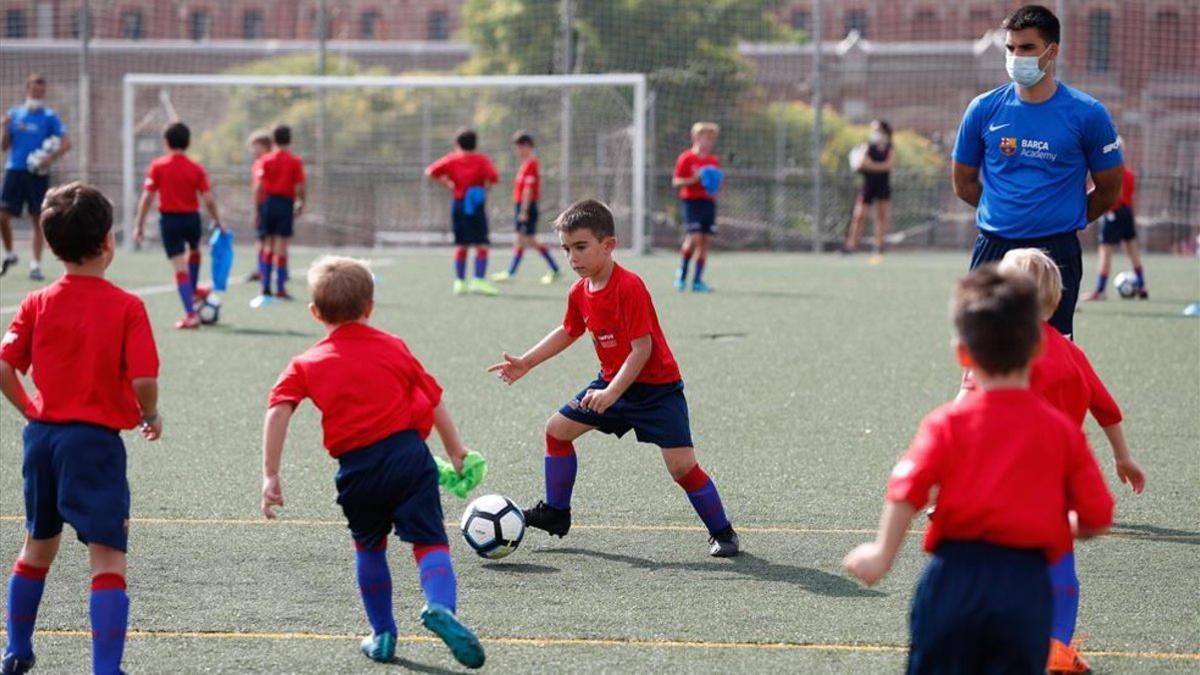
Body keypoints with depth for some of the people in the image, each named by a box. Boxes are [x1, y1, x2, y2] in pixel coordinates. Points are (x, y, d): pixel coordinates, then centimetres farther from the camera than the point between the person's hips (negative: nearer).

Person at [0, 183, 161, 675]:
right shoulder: (126, 307, -10)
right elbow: (143, 380, -17)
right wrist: (150, 416, 2)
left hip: (42, 433, 6)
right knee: (107, 558, -6)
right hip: (96, 440, -5)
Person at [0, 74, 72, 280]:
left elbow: (66, 143, -7)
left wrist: (51, 157, -22)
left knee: (38, 220, -2)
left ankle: (36, 265, 2)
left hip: (38, 173, -2)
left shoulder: (50, 116, 0)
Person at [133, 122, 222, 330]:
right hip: (192, 218, 2)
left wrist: (139, 225, -4)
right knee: (194, 250, 34)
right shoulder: (196, 169, -3)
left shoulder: (158, 167, -6)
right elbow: (208, 200, -6)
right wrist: (218, 223, 6)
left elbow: (147, 197, -9)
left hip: (169, 219, -2)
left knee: (180, 269, 0)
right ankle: (193, 290, 46)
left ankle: (190, 313, -3)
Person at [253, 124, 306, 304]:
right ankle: (280, 289, 0)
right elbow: (299, 188, -7)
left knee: (268, 247, 9)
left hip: (268, 202, 2)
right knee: (281, 247, 0)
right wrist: (301, 204, 8)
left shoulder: (265, 160, 2)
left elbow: (258, 186, -3)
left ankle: (266, 288, 5)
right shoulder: (295, 162, -4)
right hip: (286, 203, -2)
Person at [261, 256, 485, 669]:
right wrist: (455, 450, 31)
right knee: (429, 541, -2)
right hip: (408, 455, 0)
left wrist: (270, 476, -6)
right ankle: (441, 607, -31)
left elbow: (277, 412, -4)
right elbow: (433, 399, 20)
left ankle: (382, 634, 27)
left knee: (369, 548, 23)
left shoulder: (307, 365, 10)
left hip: (358, 467, 1)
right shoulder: (393, 346, 15)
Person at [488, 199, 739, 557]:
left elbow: (642, 348, -28)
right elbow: (568, 332, 20)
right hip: (612, 382, 8)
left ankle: (722, 532, 0)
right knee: (558, 428, 8)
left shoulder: (629, 287, -25)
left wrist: (611, 394, -34)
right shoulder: (579, 292, 0)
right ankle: (555, 513, 22)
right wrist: (525, 363, 17)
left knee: (681, 464, -16)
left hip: (656, 387, -8)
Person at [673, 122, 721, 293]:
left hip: (709, 202, 6)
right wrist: (695, 180, -17)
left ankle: (698, 280, 5)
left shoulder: (714, 161, 13)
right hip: (691, 201, -6)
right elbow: (676, 182, -5)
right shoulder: (686, 158, -3)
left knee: (706, 241, 1)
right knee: (694, 237, -17)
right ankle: (681, 274, 2)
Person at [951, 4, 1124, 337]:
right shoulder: (984, 109, 3)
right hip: (992, 249, 3)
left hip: (1056, 253, -2)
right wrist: (1005, 213, 11)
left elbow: (1109, 191, 5)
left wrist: (1066, 218, 11)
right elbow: (964, 184, 13)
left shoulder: (1087, 114, -3)